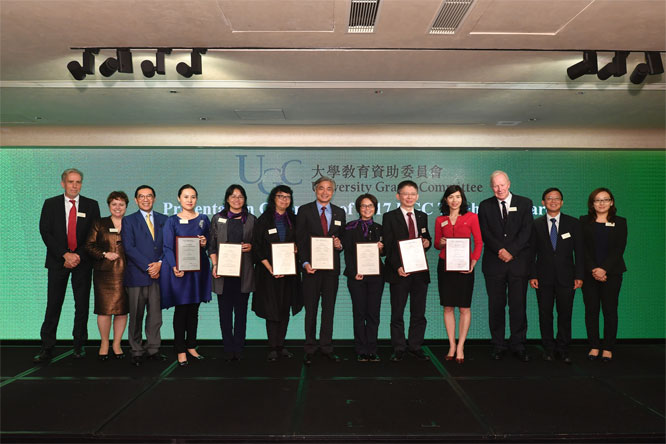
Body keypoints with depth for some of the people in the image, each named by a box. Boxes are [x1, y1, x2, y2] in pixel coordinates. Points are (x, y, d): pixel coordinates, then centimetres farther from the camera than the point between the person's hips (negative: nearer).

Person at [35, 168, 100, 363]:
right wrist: (65, 255, -12)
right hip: (58, 261, 0)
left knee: (82, 304, 4)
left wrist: (78, 256, -10)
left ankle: (79, 345, 15)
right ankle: (47, 348, 8)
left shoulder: (91, 205, 4)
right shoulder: (50, 204, 5)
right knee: (53, 304, 1)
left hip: (82, 262, 0)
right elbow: (45, 232, -2)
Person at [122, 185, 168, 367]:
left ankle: (153, 349, 17)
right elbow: (129, 248, -6)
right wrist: (148, 267, -13)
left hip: (158, 275, 2)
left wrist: (160, 264, -10)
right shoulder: (129, 221, 3)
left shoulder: (163, 220, 12)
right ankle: (136, 352, 16)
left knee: (156, 314, 6)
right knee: (136, 316, 5)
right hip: (137, 275, -2)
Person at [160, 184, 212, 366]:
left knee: (194, 310, 10)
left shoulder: (203, 219, 9)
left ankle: (191, 346, 22)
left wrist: (205, 243, -11)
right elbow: (168, 248, -6)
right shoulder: (172, 221, 1)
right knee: (180, 310, 1)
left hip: (198, 269, 3)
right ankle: (181, 351, 11)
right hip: (179, 270, -3)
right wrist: (175, 267, -21)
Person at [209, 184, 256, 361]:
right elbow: (212, 245, 7)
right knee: (225, 311, 2)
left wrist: (251, 246, -9)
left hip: (244, 272, 0)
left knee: (241, 311, 4)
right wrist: (215, 265, -4)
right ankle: (228, 349, 13)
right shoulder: (218, 219, 9)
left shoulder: (251, 219, 10)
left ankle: (238, 349, 13)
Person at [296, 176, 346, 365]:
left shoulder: (340, 213, 11)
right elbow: (299, 239, -3)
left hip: (332, 267, 3)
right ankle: (310, 348, 16)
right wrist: (305, 262, -13)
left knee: (329, 308, 9)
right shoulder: (304, 210, 1)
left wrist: (340, 244, -7)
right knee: (311, 308, 4)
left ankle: (326, 346, 20)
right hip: (312, 266, -3)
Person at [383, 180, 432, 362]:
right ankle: (399, 348, 16)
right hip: (399, 272, -4)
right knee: (397, 313, 5)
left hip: (420, 271, 4)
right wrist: (397, 267, -17)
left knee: (418, 313, 10)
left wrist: (427, 242, -3)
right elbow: (388, 245, -6)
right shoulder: (389, 217, -1)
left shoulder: (422, 216, 13)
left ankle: (415, 346, 22)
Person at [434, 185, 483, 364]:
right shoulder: (440, 220, 9)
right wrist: (441, 243, -9)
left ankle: (460, 347, 10)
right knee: (448, 307, 5)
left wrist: (473, 262, -10)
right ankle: (452, 346, 16)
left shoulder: (471, 217, 3)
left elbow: (478, 242, 2)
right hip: (445, 266, 2)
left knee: (464, 308, -1)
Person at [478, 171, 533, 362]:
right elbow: (485, 233, 0)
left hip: (519, 262, 0)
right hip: (494, 263, 1)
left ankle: (518, 344, 14)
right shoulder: (485, 206, 9)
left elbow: (526, 231, -2)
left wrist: (511, 251, -12)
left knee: (518, 305, 3)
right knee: (496, 305, 4)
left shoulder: (524, 203, 7)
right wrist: (500, 250, -14)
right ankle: (498, 345, 14)